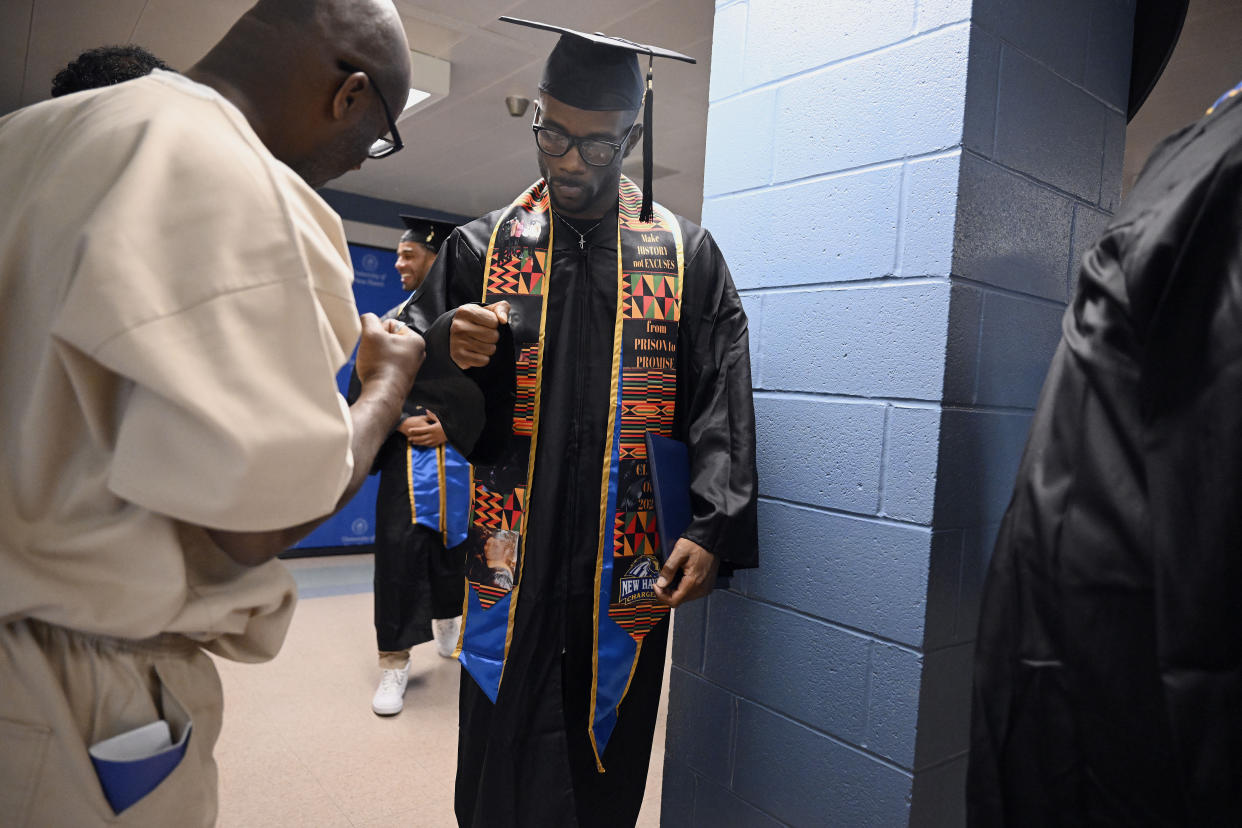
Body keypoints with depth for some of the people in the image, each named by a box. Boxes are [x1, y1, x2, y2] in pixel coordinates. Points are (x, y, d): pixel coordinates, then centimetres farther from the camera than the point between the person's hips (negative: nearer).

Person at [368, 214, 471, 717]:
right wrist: (403, 422, -11)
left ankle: (447, 622, 37)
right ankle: (395, 661, 5)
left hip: (459, 455, -1)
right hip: (405, 456, 1)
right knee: (399, 551, -4)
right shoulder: (392, 321, 10)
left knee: (453, 545, 12)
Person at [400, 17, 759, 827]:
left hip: (628, 568, 0)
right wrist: (446, 345, -18)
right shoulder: (482, 247, 5)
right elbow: (403, 375, 5)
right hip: (511, 557, 1)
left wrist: (713, 526, -13)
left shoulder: (688, 254, 3)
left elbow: (722, 402, -2)